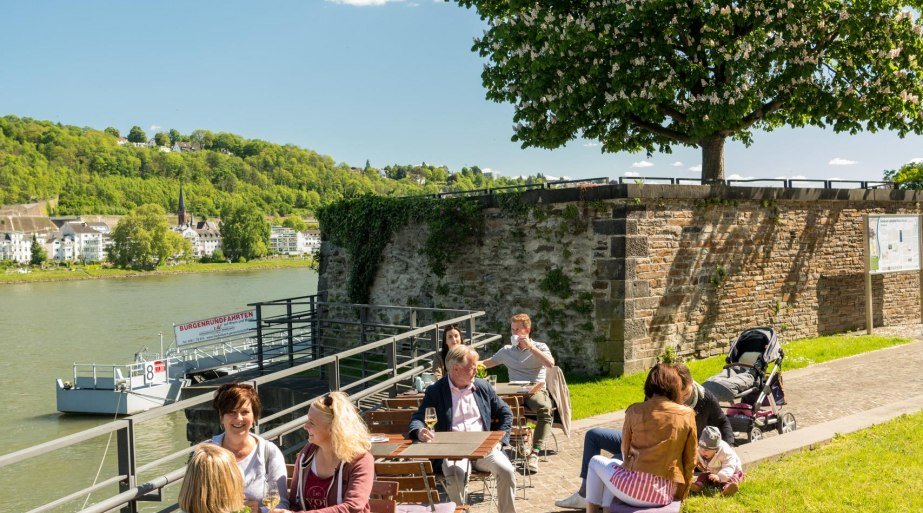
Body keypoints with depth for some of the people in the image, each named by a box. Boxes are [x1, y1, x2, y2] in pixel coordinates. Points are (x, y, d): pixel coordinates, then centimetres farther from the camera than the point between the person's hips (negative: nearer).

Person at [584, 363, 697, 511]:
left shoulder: (635, 411, -3)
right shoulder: (687, 415, 0)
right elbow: (690, 461, 5)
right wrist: (681, 494, 18)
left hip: (637, 488, -3)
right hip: (668, 494, 4)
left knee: (596, 462, 26)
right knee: (614, 467, 30)